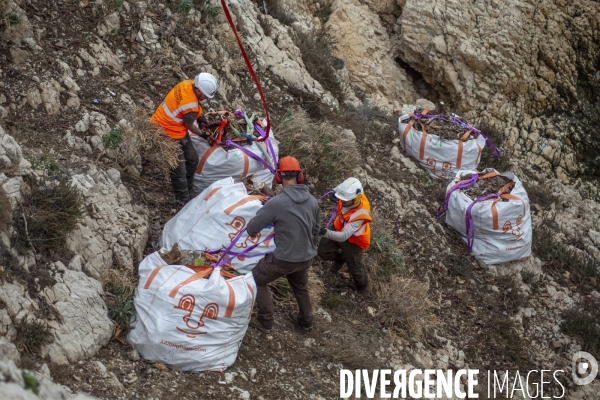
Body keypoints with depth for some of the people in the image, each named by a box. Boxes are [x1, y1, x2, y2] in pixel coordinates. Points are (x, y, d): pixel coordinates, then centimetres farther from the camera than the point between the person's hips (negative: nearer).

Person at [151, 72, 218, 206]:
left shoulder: (188, 83, -12)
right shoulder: (191, 107, -34)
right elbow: (189, 126, -14)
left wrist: (200, 116, 9)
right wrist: (202, 134, 4)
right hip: (169, 135, -10)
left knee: (192, 160, 20)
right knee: (179, 171, -2)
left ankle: (188, 192, 37)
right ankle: (184, 203, 10)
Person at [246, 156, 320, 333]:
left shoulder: (276, 203, -23)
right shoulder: (312, 201, -5)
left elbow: (252, 228, -15)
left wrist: (252, 231, 8)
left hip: (284, 259, -6)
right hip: (306, 257, 6)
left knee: (257, 280, 18)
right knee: (300, 286, 32)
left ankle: (265, 322, 22)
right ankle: (305, 320, 48)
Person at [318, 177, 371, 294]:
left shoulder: (359, 215, -44)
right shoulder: (347, 197, -28)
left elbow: (343, 236, -50)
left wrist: (326, 232, -62)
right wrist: (336, 195, -14)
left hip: (353, 241, -5)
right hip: (339, 228, 5)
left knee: (355, 267, 14)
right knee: (323, 251, 9)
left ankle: (363, 285, 47)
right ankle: (340, 258, 40)